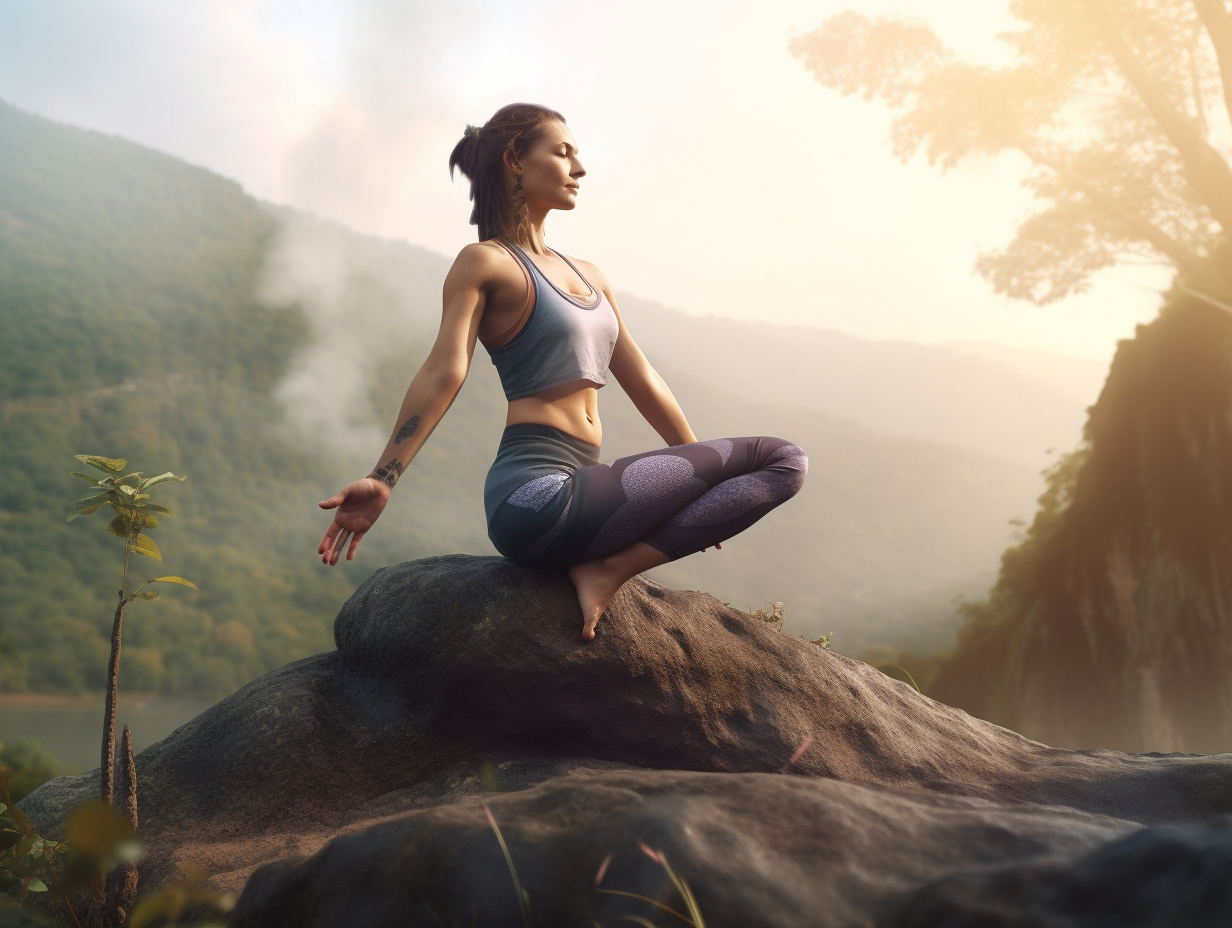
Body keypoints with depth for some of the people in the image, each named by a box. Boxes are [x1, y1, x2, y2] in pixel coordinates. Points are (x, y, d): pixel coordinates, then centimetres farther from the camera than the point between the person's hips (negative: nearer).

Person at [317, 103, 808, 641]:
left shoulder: (587, 276, 24)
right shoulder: (485, 262, 1)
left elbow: (642, 382, 27)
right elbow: (444, 372, -12)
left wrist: (702, 480, 31)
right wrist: (382, 481, -23)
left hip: (581, 489, 9)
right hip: (535, 492, -9)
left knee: (786, 463, -1)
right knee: (779, 461, -11)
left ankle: (609, 568, -11)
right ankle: (609, 569, -16)